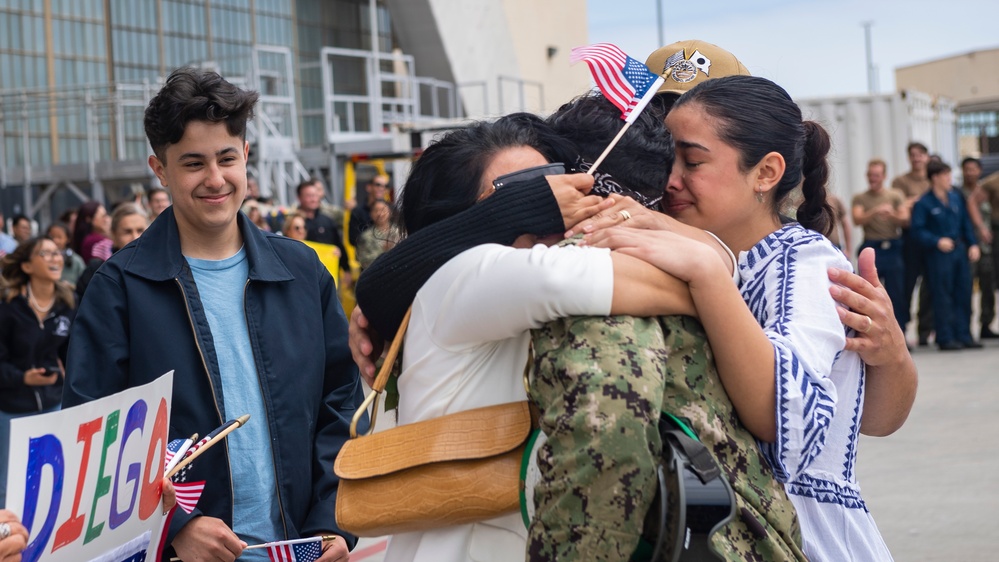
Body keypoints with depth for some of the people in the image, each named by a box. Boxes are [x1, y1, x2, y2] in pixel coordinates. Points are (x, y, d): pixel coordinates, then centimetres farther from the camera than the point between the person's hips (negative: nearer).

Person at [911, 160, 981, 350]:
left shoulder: (956, 197, 9)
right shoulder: (923, 203, -8)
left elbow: (966, 223, 15)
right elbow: (918, 230, -10)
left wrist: (973, 244, 6)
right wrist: (937, 241, -22)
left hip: (960, 250, 6)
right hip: (939, 254, -6)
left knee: (963, 294, 8)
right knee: (943, 297, -2)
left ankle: (964, 335, 16)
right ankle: (946, 338, 4)